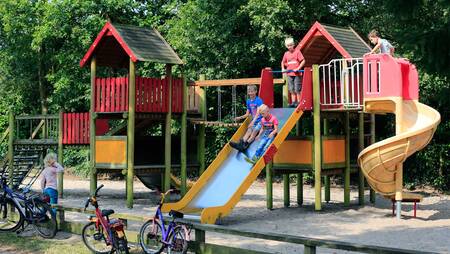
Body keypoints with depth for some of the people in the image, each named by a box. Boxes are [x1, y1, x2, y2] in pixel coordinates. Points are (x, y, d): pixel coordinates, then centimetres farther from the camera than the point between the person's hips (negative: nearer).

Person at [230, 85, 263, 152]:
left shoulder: (259, 100, -9)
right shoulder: (248, 101, 11)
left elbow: (258, 113, -19)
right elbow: (247, 114, 15)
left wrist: (253, 122, -32)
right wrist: (240, 117, -2)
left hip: (260, 120, -5)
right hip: (253, 121, 5)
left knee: (254, 131, -26)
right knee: (249, 131, -18)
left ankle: (246, 145, -44)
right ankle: (241, 143, -42)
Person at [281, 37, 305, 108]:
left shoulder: (297, 52, -4)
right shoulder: (286, 54, 10)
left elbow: (303, 61, -7)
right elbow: (283, 62, 24)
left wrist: (298, 68, -14)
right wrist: (283, 68, 8)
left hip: (297, 73, -5)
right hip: (289, 74, 5)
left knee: (297, 89, -5)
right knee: (291, 89, 7)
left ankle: (298, 102, 1)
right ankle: (293, 102, 12)